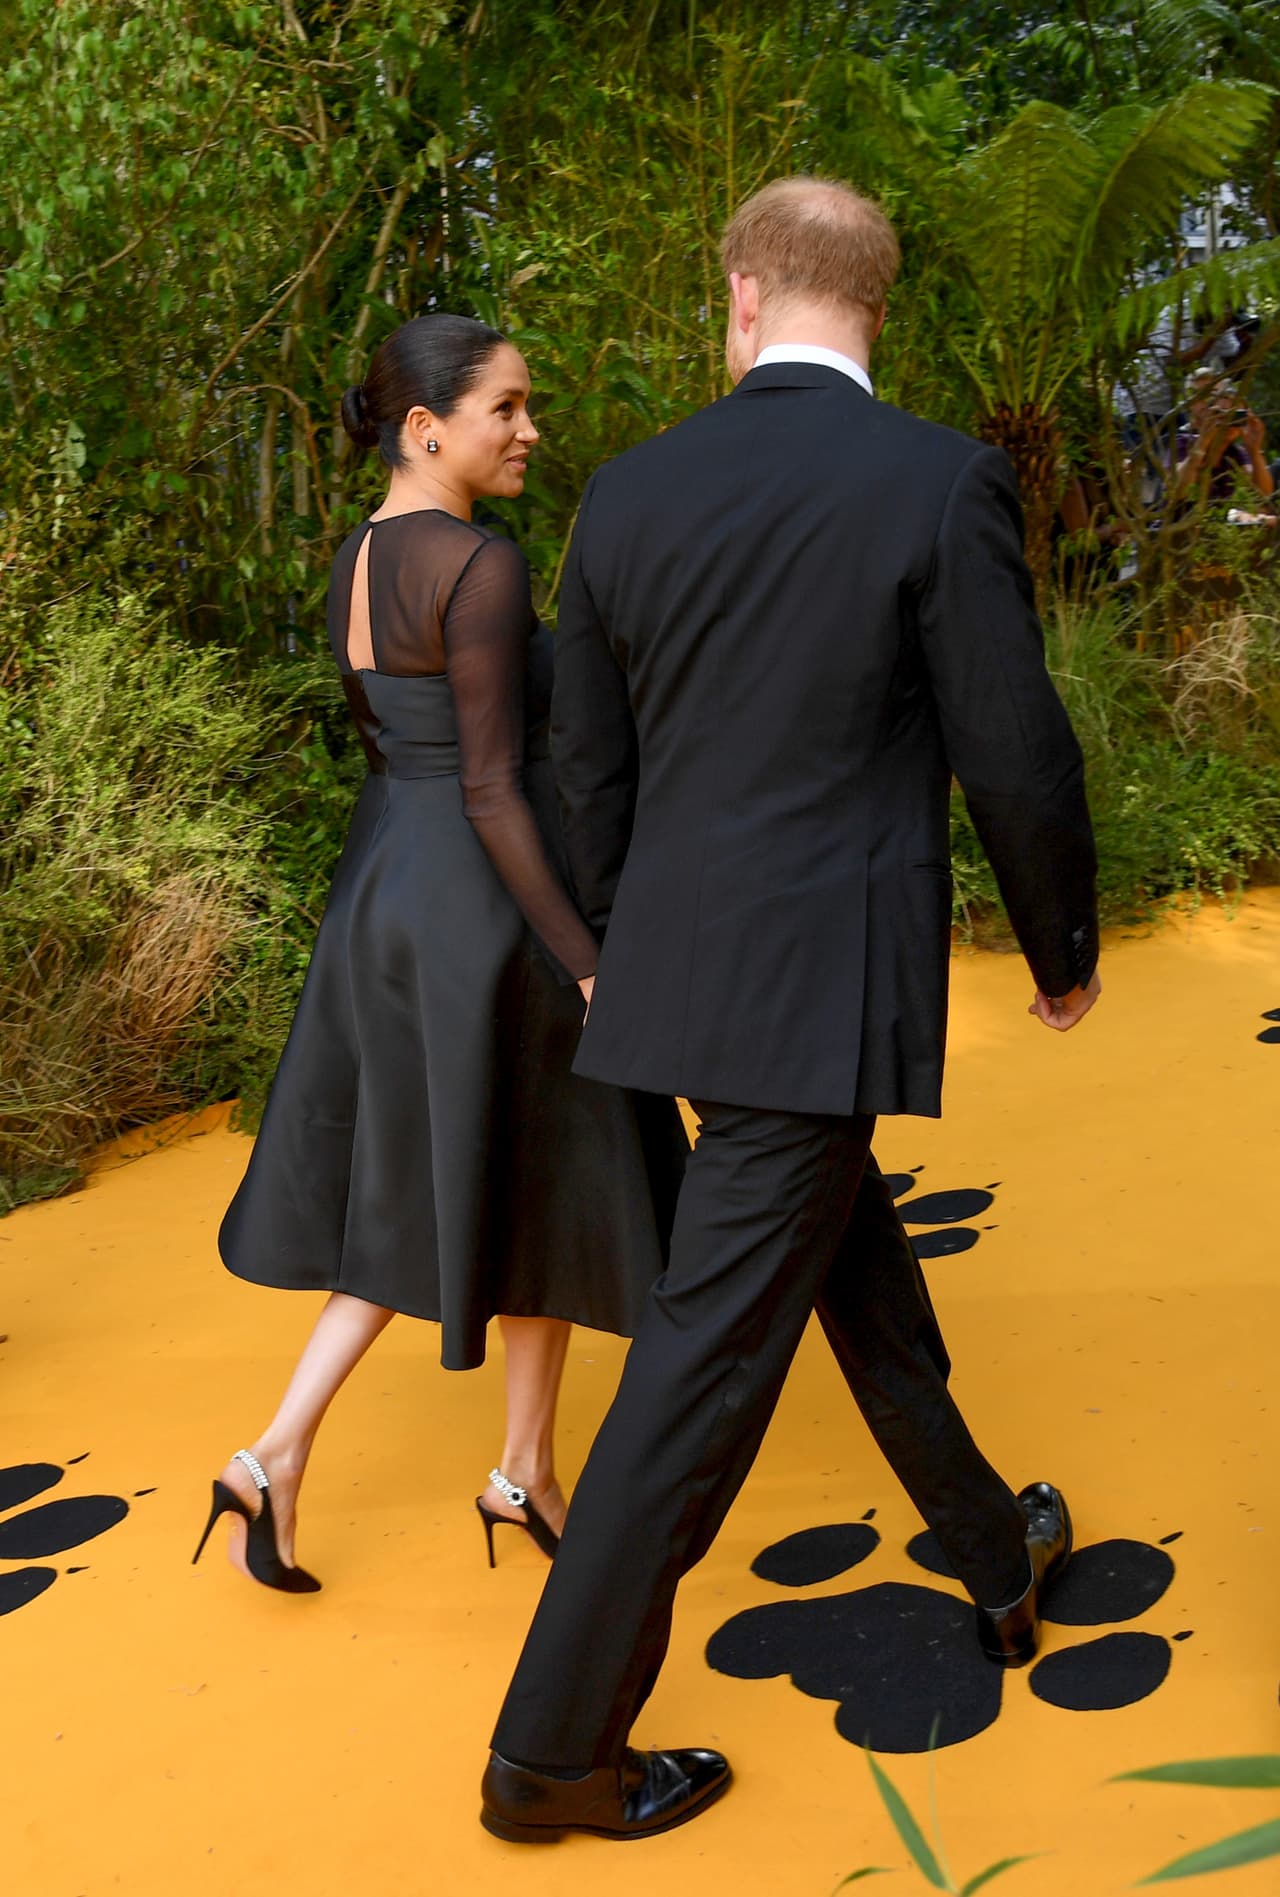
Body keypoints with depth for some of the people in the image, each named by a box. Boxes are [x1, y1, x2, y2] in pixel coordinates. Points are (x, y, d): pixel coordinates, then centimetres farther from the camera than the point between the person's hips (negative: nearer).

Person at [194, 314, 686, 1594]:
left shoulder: (354, 561, 10)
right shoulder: (482, 569, -18)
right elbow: (492, 791, -21)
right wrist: (587, 965, -18)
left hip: (385, 897, 9)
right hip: (492, 911, -8)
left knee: (419, 1194, 19)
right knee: (542, 1191, 11)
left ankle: (276, 1458, 12)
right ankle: (524, 1474, 28)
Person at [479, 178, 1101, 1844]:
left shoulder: (630, 494, 4)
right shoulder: (946, 482, -11)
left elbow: (594, 772, 9)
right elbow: (1017, 765, -10)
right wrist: (1066, 953, 8)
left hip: (685, 977, 7)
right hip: (825, 995, -6)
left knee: (861, 1264, 24)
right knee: (712, 1360, 2)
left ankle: (998, 1561, 45)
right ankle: (553, 1748, 14)